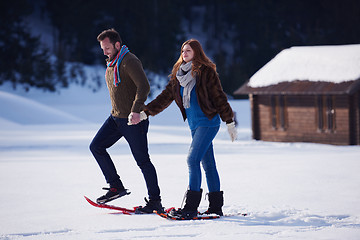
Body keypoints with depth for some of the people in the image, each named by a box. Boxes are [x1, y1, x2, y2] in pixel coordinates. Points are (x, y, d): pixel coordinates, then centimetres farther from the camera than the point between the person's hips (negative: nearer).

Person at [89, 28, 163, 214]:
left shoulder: (129, 61, -17)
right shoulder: (111, 62, 12)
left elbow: (144, 87, -27)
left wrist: (136, 111, -37)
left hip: (134, 120, -9)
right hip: (116, 118, 9)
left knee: (142, 160, -4)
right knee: (96, 146, 3)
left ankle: (155, 201, 3)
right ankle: (116, 186, 8)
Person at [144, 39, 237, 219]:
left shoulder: (206, 72, -7)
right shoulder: (178, 75, 13)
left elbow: (219, 98, -5)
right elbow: (165, 97, 13)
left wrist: (229, 122, -3)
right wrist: (145, 111, 5)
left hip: (208, 122, -7)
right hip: (194, 124, 7)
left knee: (193, 159, -16)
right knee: (208, 164, 10)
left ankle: (191, 206, -18)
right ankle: (216, 206, 14)